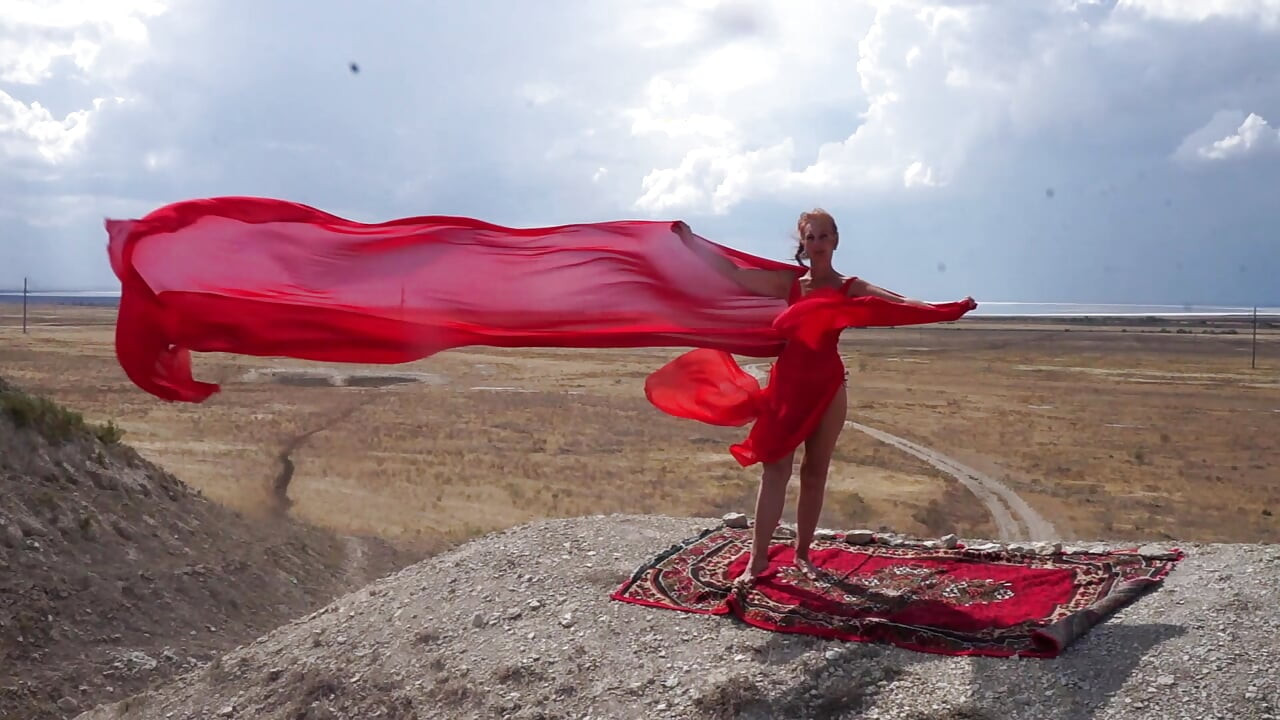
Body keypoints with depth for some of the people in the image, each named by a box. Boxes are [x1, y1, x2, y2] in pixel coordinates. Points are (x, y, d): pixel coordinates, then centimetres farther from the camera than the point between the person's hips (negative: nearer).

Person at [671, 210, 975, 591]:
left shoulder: (850, 288, 2)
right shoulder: (788, 282, 5)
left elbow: (899, 301, -8)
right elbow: (732, 271, 6)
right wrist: (690, 240, 5)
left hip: (828, 384, 0)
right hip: (788, 381, 0)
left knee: (815, 473, 7)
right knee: (775, 470, -3)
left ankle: (803, 552, 19)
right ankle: (758, 558, -1)